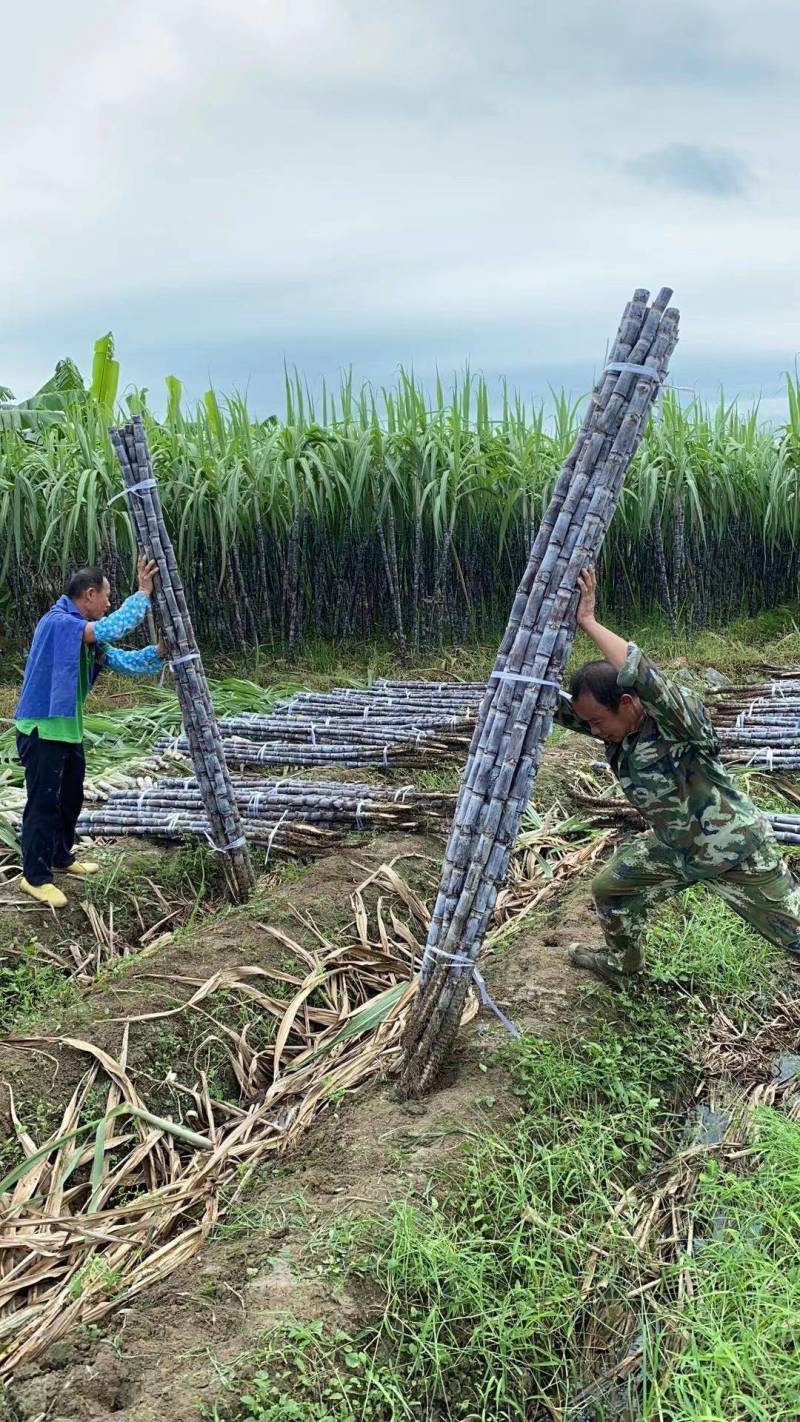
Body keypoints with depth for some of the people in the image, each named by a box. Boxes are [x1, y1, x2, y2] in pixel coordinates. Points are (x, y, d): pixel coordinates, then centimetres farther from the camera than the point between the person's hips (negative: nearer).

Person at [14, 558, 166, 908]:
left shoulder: (87, 635, 10)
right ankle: (35, 876, 6)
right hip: (42, 730, -10)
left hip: (69, 729, 10)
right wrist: (143, 593, -22)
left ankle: (61, 857, 36)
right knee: (44, 802, -3)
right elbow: (112, 629, -30)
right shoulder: (56, 623, -19)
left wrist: (160, 651, -3)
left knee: (71, 799, 19)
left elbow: (123, 662, 11)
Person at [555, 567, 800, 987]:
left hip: (735, 851, -7)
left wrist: (589, 621, -44)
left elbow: (640, 673, -52)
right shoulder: (613, 726, -10)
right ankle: (621, 964, 42)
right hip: (675, 848, 7)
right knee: (610, 889, 15)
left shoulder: (679, 719, -33)